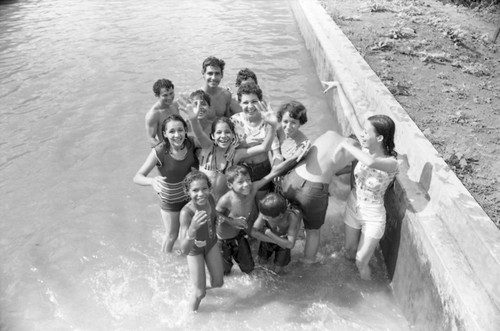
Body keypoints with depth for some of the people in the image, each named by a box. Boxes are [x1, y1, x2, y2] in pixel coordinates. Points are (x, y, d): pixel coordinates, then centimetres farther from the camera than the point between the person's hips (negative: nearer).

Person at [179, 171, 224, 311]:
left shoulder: (210, 199, -22)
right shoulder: (186, 212, -38)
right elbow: (184, 250, -44)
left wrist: (218, 219, -11)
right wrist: (193, 228, -58)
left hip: (211, 243, 5)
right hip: (194, 250, -5)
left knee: (218, 283, 14)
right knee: (200, 294, 1)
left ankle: (200, 285, 49)